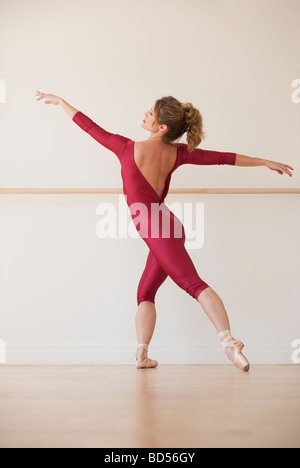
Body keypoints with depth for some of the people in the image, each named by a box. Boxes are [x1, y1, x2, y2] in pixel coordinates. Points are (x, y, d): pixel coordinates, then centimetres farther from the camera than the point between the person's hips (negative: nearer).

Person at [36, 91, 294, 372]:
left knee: (193, 283, -17)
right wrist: (266, 162, 20)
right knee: (145, 292, 12)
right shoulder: (177, 153, 7)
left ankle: (228, 341, -22)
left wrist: (60, 101, 18)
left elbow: (90, 127, 4)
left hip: (155, 227, -7)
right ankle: (142, 353, 2)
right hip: (165, 228, 7)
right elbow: (224, 158, 10)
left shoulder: (129, 148, -7)